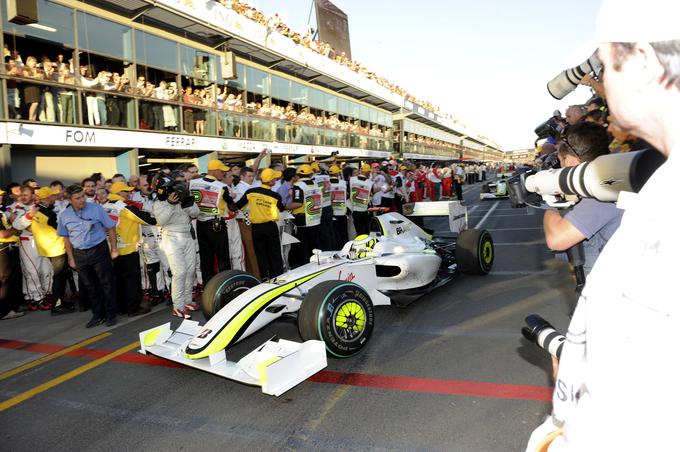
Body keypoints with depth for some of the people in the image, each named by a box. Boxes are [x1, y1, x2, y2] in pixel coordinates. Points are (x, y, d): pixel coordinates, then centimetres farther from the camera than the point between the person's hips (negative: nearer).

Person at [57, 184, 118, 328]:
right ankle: (98, 315, 23)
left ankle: (110, 314, 13)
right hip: (79, 254, 3)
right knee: (90, 286, 11)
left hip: (99, 250, -3)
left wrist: (114, 249, -4)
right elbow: (66, 238, 10)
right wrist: (71, 258, 9)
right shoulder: (64, 215, 1)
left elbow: (111, 228, -3)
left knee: (107, 283, 2)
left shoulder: (96, 208, -8)